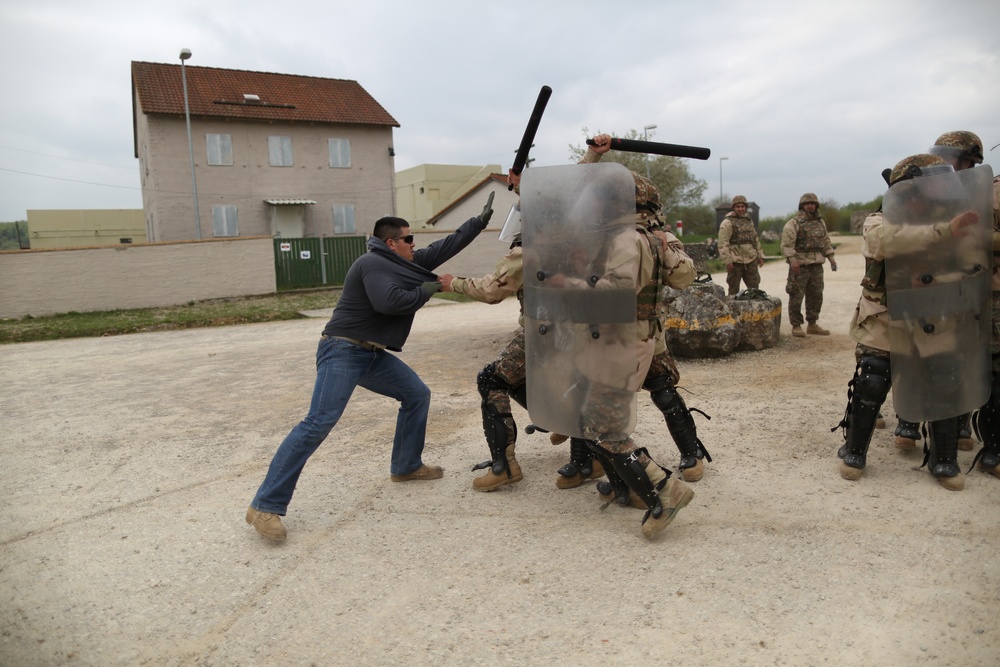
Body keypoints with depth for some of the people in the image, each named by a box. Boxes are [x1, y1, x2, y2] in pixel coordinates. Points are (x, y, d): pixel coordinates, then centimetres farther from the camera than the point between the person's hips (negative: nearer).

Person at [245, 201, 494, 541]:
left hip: (373, 354, 10)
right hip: (342, 351, -10)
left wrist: (480, 221, 20)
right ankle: (265, 506, -17)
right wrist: (428, 290, -14)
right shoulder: (374, 264, -12)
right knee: (320, 422, -19)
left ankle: (406, 466, 25)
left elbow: (445, 246, 19)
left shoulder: (404, 264, 15)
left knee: (418, 395, 12)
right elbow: (388, 302, -29)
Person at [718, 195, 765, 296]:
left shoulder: (749, 221, 16)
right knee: (734, 290, 1)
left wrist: (760, 256, 18)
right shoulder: (728, 222, -8)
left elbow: (756, 240, 23)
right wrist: (728, 261, -19)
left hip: (751, 261, 6)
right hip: (735, 262, -6)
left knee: (754, 288, 9)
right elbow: (723, 244, -14)